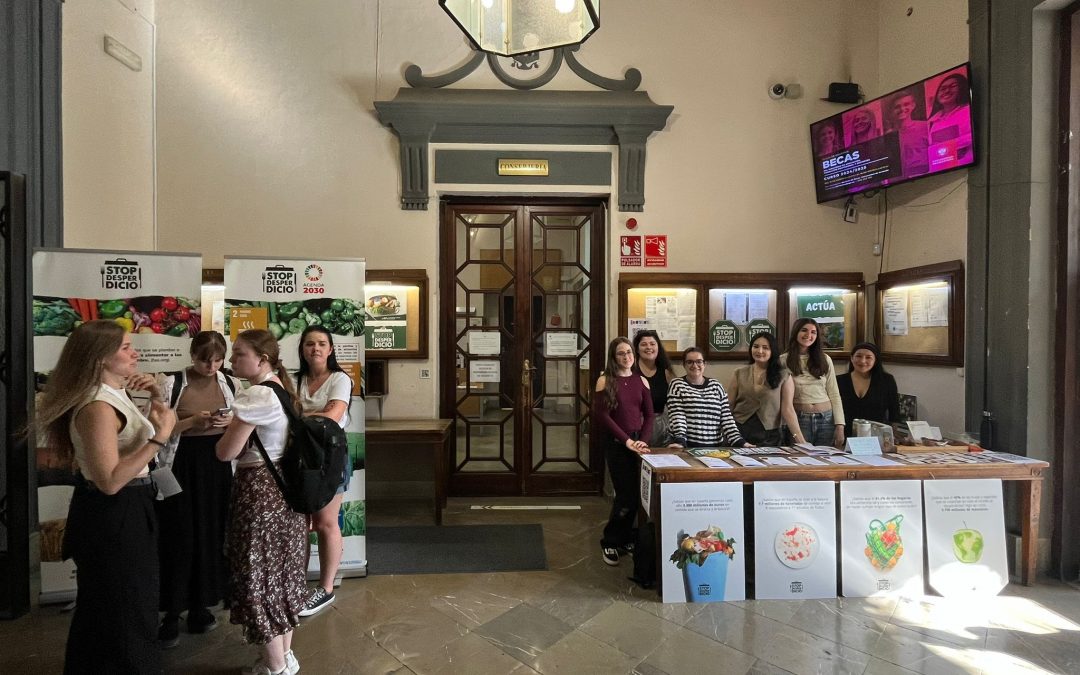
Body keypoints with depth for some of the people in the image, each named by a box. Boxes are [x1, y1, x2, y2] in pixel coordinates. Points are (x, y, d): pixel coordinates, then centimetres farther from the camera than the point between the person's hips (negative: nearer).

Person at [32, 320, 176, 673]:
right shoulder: (98, 407, -25)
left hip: (124, 512, 10)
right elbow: (109, 481, -30)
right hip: (113, 517, -10)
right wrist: (160, 436, -30)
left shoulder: (115, 396, 4)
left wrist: (156, 402, 4)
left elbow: (134, 441, 18)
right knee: (122, 612, 9)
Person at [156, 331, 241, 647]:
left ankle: (201, 605, 25)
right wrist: (192, 422, -19)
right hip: (181, 466, -3)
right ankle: (172, 613, 18)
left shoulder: (231, 383, 5)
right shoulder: (172, 383, -5)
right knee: (179, 536, 2)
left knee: (212, 534, 8)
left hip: (219, 465, 3)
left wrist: (231, 421, -9)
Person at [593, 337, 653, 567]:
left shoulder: (641, 381, 8)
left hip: (638, 441, 4)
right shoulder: (605, 381, -5)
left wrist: (643, 440, -10)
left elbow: (649, 415, 5)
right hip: (616, 443, -4)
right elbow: (602, 415, -11)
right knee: (626, 494, -4)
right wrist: (627, 440, -15)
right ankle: (610, 541, 15)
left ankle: (625, 537, 28)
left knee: (637, 492, 7)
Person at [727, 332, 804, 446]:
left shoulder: (784, 375, -1)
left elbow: (787, 409, -7)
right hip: (739, 432, 1)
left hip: (770, 436, -1)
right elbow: (729, 405, 3)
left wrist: (800, 440, -15)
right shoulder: (739, 374, 2)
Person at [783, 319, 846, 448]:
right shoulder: (783, 360, -2)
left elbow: (834, 394, 6)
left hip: (826, 419, 2)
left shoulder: (825, 359, 6)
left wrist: (840, 426, -1)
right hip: (799, 420, -2)